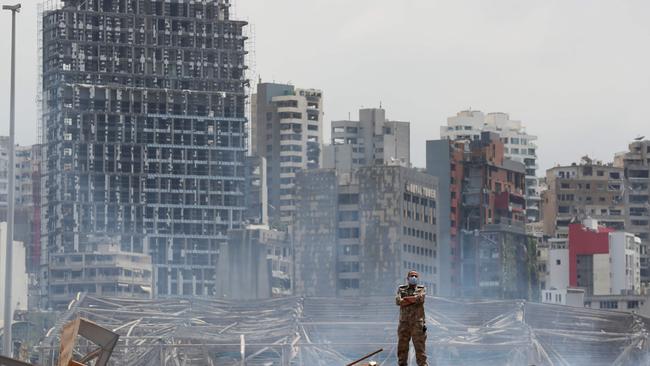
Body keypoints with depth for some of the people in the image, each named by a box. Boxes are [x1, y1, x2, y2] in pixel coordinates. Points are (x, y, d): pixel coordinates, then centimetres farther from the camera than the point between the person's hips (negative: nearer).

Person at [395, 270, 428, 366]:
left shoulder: (421, 289, 9)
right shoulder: (401, 289, 12)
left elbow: (420, 298, -13)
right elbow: (398, 301, -6)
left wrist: (405, 299, -7)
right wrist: (414, 300, -8)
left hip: (417, 323, -2)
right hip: (404, 322, 2)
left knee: (420, 346, -4)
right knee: (402, 347, 5)